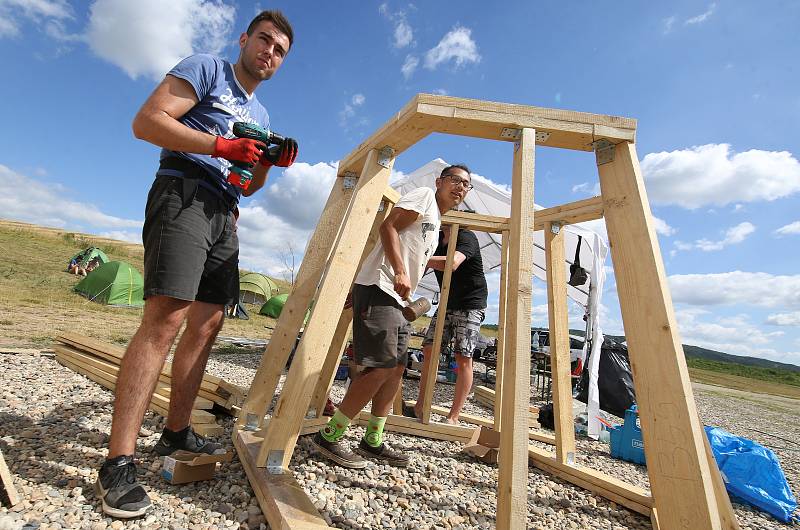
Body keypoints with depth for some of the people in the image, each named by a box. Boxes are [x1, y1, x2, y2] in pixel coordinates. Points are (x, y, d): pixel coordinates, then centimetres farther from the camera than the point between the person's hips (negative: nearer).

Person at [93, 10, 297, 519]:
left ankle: (177, 432, 15)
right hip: (183, 195, -8)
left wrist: (269, 162, 6)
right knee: (165, 319, -19)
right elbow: (146, 121, -7)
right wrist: (222, 146, -15)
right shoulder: (206, 68, 7)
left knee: (207, 324, 4)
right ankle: (118, 462, -11)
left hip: (224, 216, 8)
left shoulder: (260, 114, 26)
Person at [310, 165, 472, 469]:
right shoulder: (424, 195, 0)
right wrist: (399, 272, -26)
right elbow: (389, 226, -14)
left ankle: (372, 442, 21)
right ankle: (329, 436, 3)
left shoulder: (435, 221, 26)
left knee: (396, 369, 10)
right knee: (381, 368, -12)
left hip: (395, 299, 10)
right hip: (379, 288, -10)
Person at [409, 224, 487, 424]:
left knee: (463, 358, -8)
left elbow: (452, 263, -36)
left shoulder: (466, 237, -16)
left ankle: (453, 416, 2)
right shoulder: (436, 238, 6)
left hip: (470, 305, -6)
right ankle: (420, 407, 9)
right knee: (429, 350, -1)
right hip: (447, 303, 7)